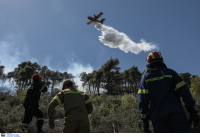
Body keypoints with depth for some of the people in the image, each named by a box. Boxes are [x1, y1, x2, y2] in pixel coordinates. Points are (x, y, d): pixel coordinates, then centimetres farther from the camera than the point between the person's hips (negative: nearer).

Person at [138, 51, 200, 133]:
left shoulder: (145, 77, 11)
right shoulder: (170, 73, 12)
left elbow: (142, 100, 3)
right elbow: (184, 92, 4)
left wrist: (144, 119, 5)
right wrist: (192, 111, 6)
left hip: (158, 116, 1)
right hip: (176, 113, 0)